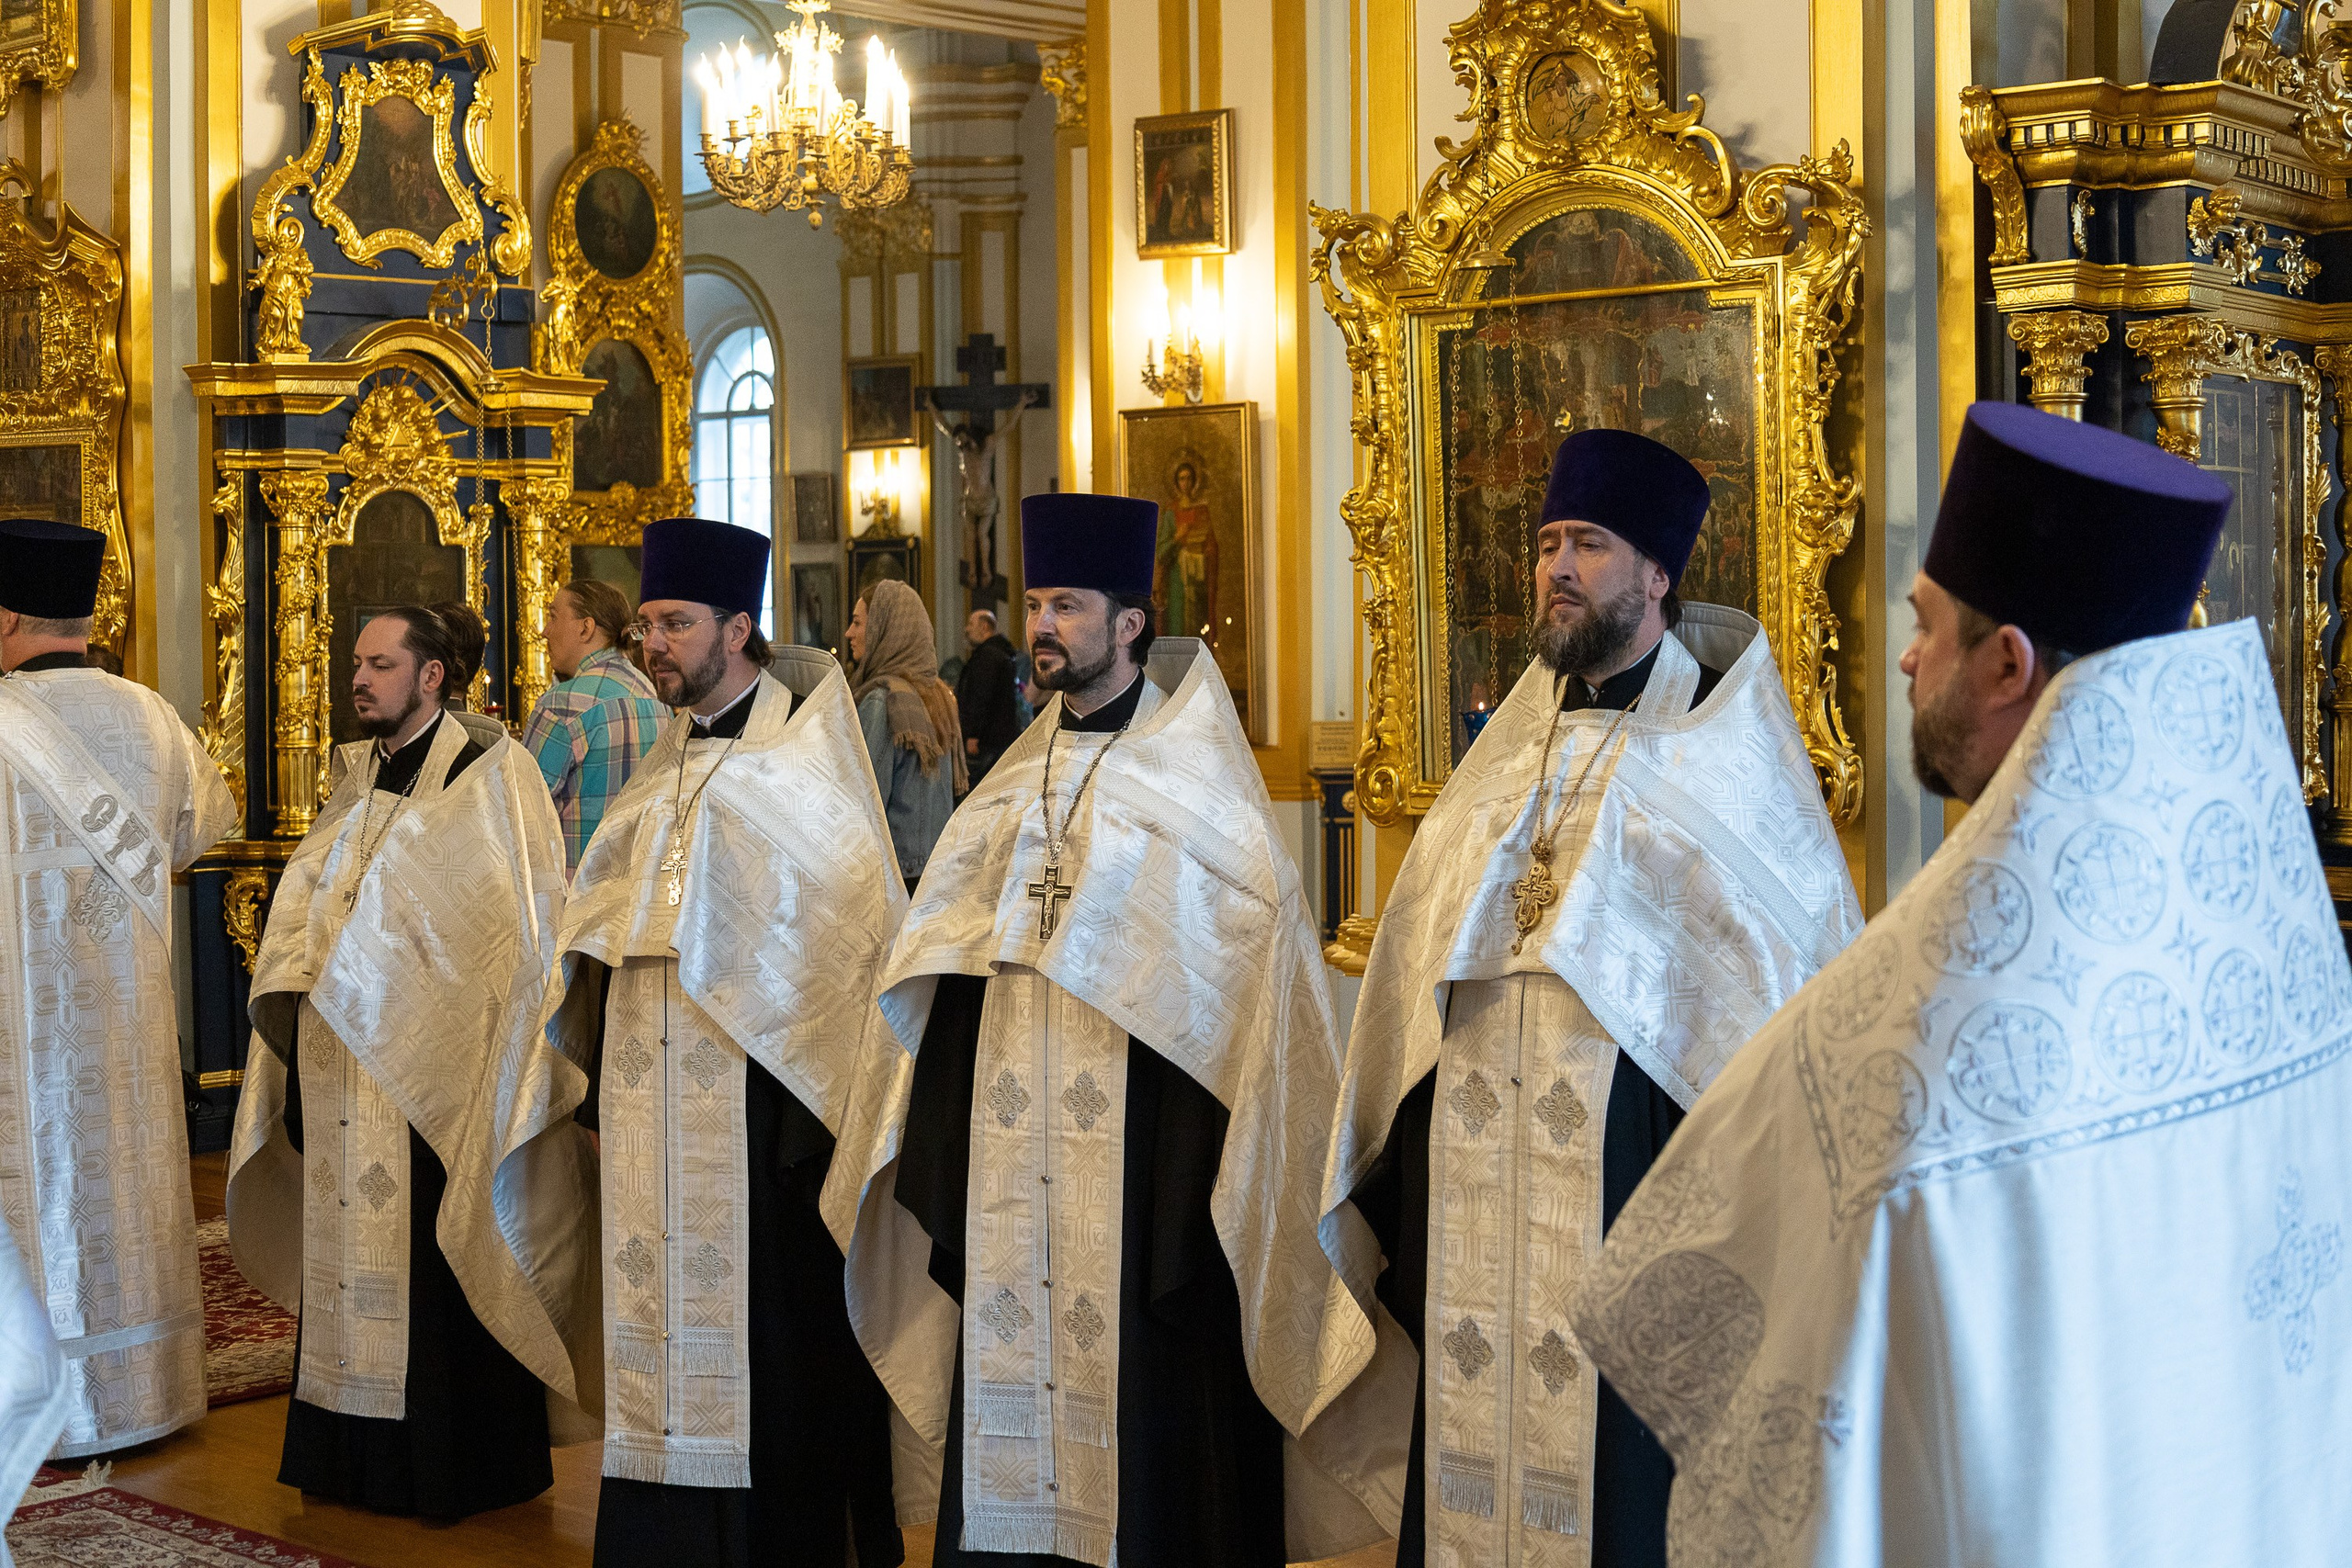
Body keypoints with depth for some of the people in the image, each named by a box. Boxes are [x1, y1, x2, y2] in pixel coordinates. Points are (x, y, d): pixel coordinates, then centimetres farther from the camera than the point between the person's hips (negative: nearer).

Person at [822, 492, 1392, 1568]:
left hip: (1143, 1149, -5)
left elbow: (1247, 968, -9)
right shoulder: (1018, 782, 13)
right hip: (1012, 1159, 6)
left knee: (1143, 1389, -1)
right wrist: (942, 1164, 10)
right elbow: (951, 972, 15)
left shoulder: (1194, 780, -5)